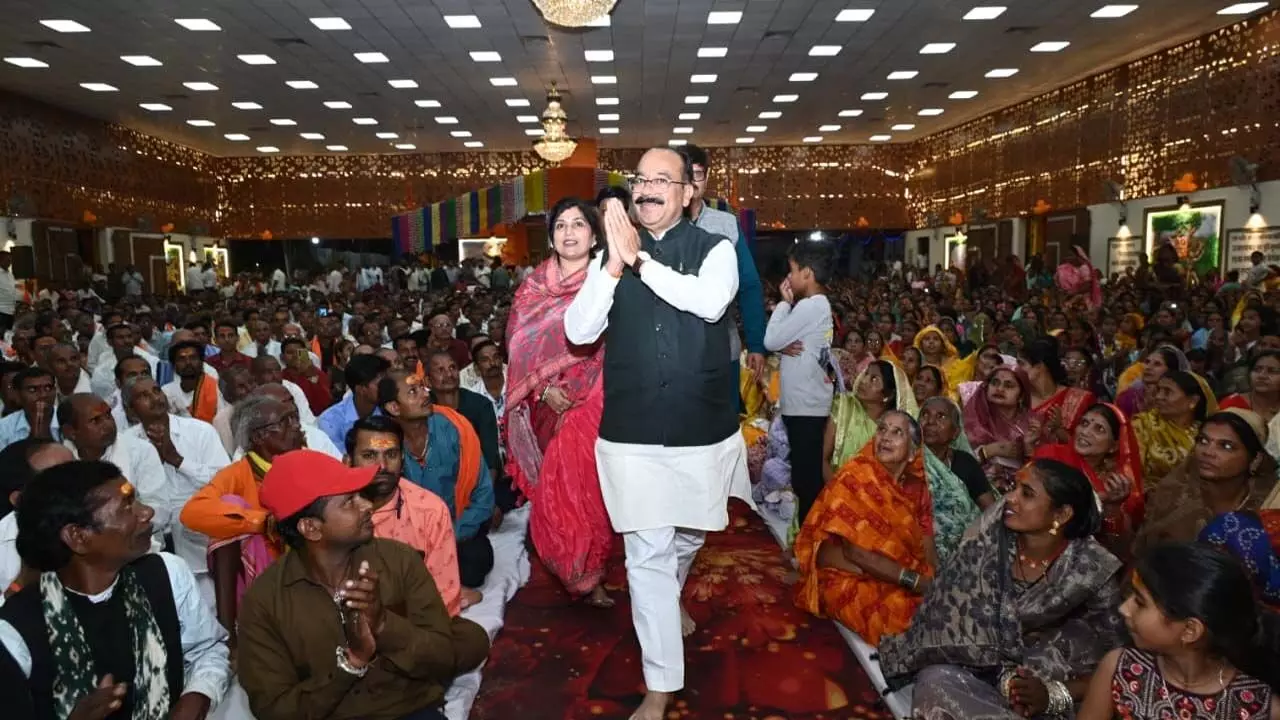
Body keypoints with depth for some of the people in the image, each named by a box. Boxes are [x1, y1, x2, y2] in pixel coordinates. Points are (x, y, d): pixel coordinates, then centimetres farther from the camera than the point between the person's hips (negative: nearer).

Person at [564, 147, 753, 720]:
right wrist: (615, 264, -22)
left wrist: (640, 259, -25)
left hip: (703, 430, 0)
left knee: (687, 538, 21)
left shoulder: (714, 249, -3)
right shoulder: (610, 255, 3)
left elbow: (710, 302, -24)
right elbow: (579, 331, -9)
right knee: (647, 555, -1)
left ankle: (670, 600, 55)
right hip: (633, 434, 0)